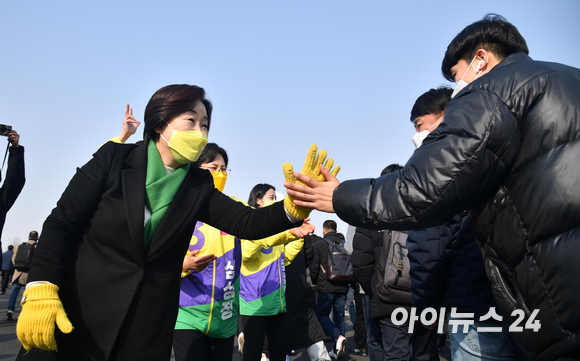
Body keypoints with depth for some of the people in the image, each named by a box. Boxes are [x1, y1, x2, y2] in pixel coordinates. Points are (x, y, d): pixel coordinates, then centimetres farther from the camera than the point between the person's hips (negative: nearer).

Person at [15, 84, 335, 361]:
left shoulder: (198, 187, 4)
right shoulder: (114, 159, -3)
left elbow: (248, 223, -7)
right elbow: (61, 223, -5)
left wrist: (294, 208, -26)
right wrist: (41, 293, -17)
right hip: (77, 318, -2)